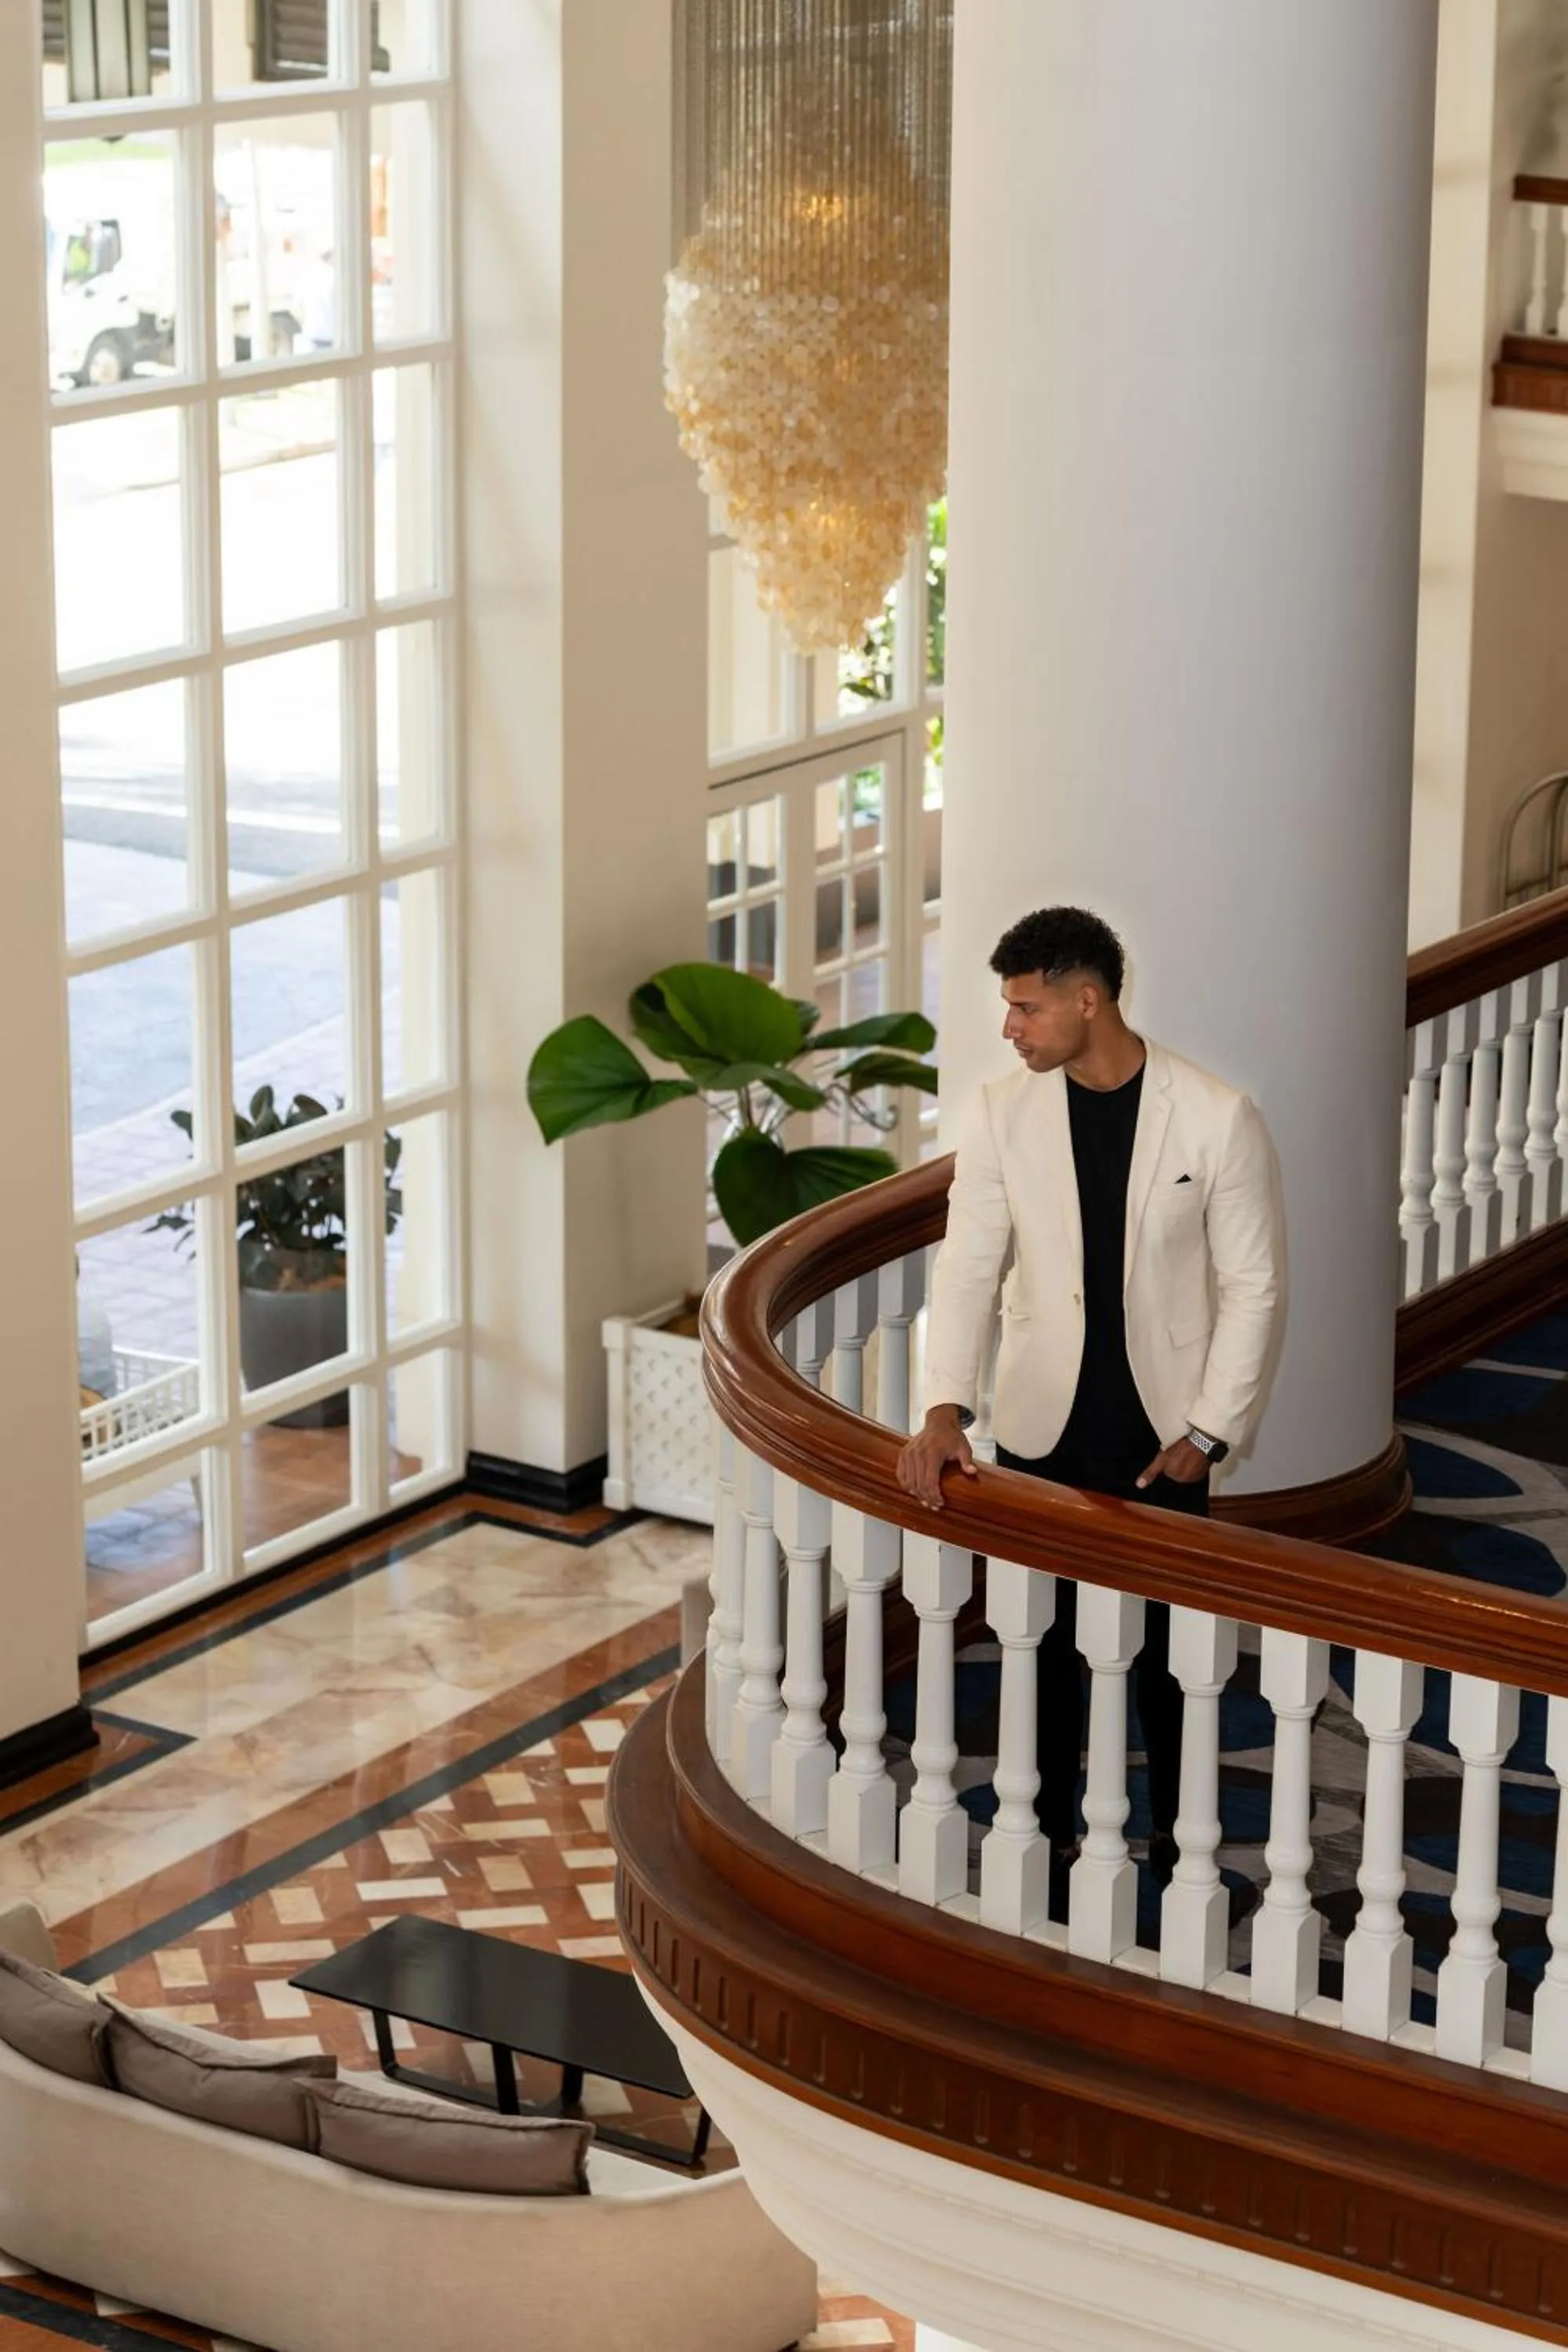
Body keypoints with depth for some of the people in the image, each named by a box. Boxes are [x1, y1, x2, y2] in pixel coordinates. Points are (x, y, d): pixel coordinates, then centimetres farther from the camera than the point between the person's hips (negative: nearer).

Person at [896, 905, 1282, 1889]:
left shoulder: (1219, 1119, -12)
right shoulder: (1004, 1113, -5)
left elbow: (1252, 1286, -7)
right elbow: (970, 1266, -5)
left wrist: (1209, 1431, -9)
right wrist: (946, 1409, -17)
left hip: (1163, 1432, -2)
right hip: (1043, 1429, 2)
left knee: (1169, 1647, 7)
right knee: (1044, 1643, 9)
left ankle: (1181, 1844, 23)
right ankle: (1047, 1838, 23)